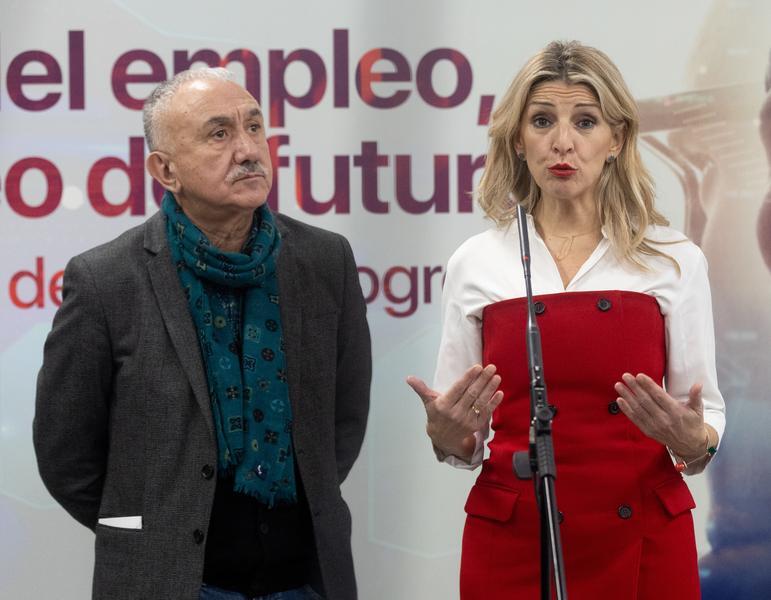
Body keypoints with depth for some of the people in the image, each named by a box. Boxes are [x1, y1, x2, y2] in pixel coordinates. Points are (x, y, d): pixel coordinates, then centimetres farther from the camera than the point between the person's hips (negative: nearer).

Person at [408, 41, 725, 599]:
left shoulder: (675, 259, -1)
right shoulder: (475, 263, 2)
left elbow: (705, 416, 3)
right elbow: (463, 443, 6)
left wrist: (693, 439, -18)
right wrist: (448, 433, -16)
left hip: (643, 546, 0)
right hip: (511, 546, 1)